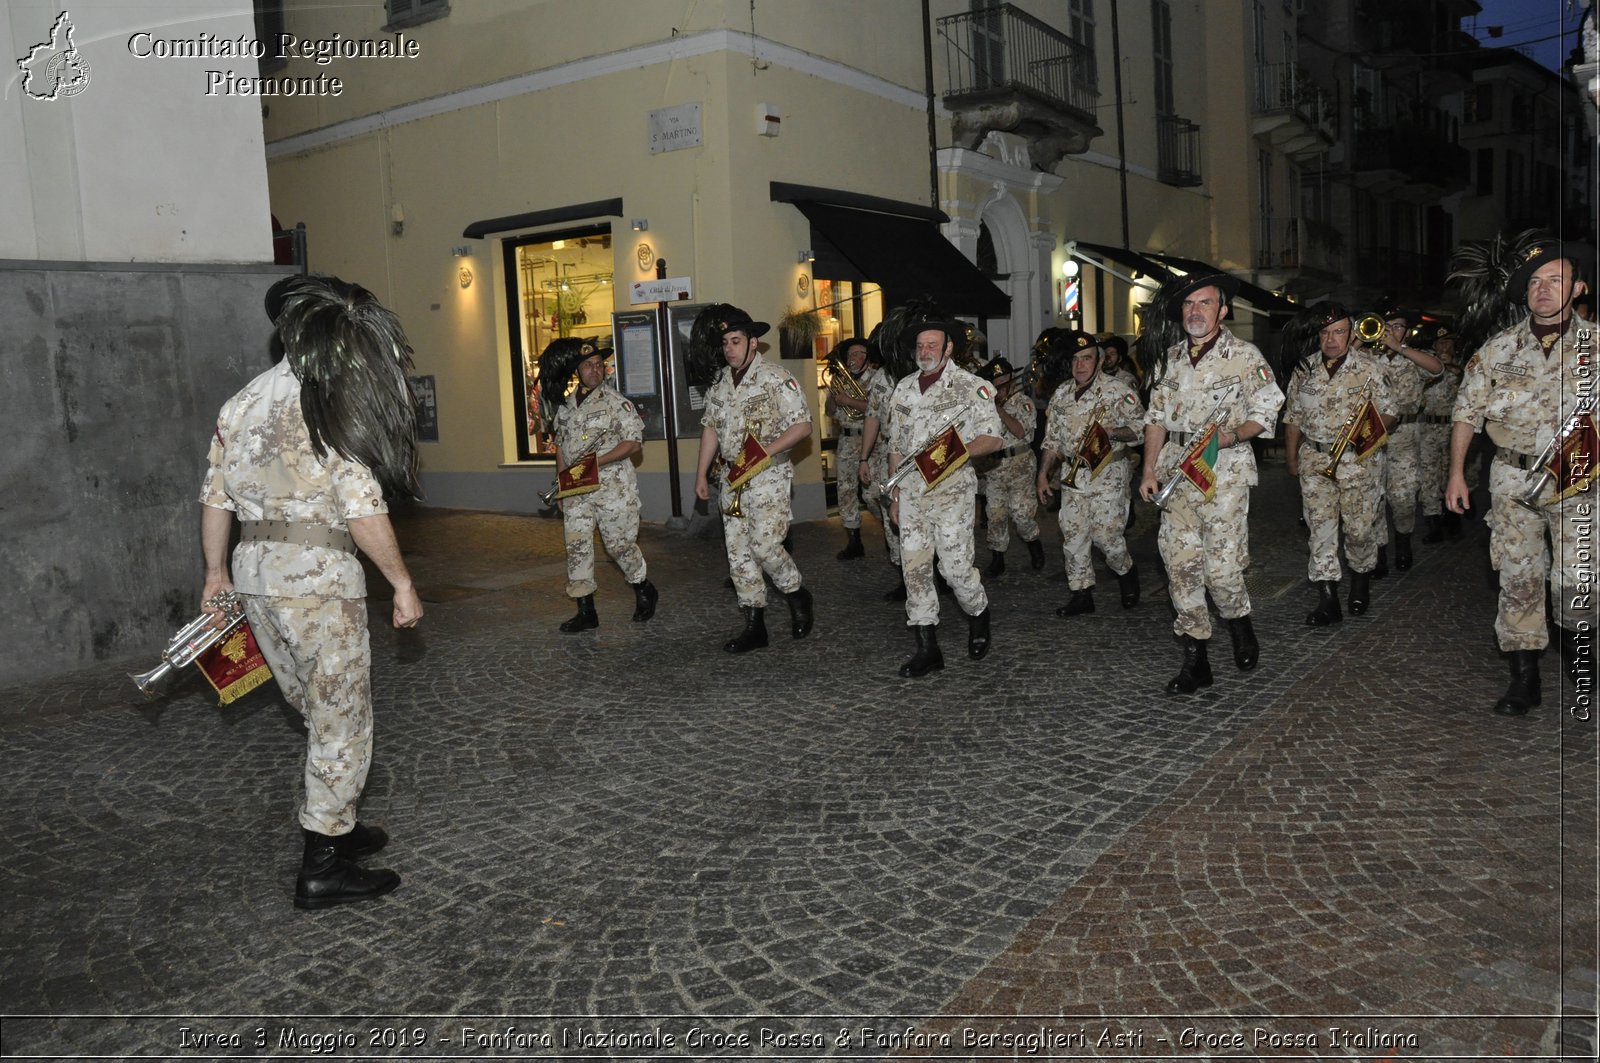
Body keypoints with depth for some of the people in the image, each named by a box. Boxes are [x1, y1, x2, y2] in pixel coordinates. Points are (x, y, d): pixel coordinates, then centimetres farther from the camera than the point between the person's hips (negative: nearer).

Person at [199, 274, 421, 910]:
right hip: (319, 579, -7)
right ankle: (323, 869, 10)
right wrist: (402, 583, -8)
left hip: (254, 577, 7)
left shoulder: (241, 403, 10)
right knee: (342, 722, 5)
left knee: (322, 714, 21)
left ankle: (334, 828, 32)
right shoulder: (333, 403, -11)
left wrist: (216, 574, 23)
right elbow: (363, 511, -16)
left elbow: (215, 497, 14)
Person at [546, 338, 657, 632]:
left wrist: (598, 460, -20)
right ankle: (586, 612, 8)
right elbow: (560, 446, 18)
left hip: (612, 486, -5)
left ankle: (645, 592, 27)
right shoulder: (566, 405, 11)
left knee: (620, 544, 2)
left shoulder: (616, 402, -6)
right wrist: (561, 484, 13)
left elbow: (634, 442, -11)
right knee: (577, 547, 2)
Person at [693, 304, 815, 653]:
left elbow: (802, 425, -12)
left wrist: (767, 451, -22)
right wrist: (701, 474, 15)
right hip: (732, 478, 7)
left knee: (765, 545, -13)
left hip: (768, 477, -7)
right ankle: (754, 626, 14)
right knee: (738, 551, 6)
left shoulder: (776, 379, -9)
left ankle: (797, 596, 15)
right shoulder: (720, 382, 11)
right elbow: (711, 427, 17)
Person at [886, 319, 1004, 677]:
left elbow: (992, 438, -5)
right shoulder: (904, 388, 14)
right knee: (914, 567, 2)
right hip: (912, 489, 5)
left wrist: (954, 452, -20)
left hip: (952, 488, -5)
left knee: (955, 565, -7)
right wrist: (895, 494, 16)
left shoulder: (970, 386, -2)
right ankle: (927, 650, 8)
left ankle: (978, 616, 25)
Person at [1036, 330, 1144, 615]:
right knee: (1072, 536, 4)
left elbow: (1141, 426, -7)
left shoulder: (1117, 389, -5)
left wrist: (1113, 432, -24)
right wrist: (1043, 474, 13)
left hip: (1107, 473, -5)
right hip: (1072, 474, 5)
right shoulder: (1061, 395, 11)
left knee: (1105, 534, -7)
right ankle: (1081, 594, 14)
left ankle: (1127, 573, 23)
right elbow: (1051, 439, 17)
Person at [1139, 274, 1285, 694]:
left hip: (1225, 472, -4)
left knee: (1222, 566, -8)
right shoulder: (1170, 359, 14)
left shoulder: (1245, 356, 0)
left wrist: (1233, 435, -21)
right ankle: (1195, 660, 10)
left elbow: (1266, 411, -2)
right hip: (1176, 471, 5)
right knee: (1180, 564, 1)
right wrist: (1149, 471, 9)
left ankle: (1240, 626, 25)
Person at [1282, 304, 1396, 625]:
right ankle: (1327, 600, -1)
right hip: (1315, 461, 2)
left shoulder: (1368, 367, 0)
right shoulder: (1304, 370, 8)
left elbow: (1388, 413, 1)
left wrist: (1363, 430, -19)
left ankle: (1361, 579, 31)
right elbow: (1293, 418, 14)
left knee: (1360, 527, 4)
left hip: (1358, 459, -2)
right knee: (1320, 527, -2)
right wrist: (1292, 459, 13)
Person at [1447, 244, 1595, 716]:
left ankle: (1575, 646, 27)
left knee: (1576, 579, -4)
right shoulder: (1499, 349, 3)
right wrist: (1456, 472, 4)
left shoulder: (1593, 345, 0)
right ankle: (1524, 678, 11)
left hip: (1578, 481, -1)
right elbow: (1467, 410, 7)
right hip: (1514, 479, 1)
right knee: (1518, 578, 3)